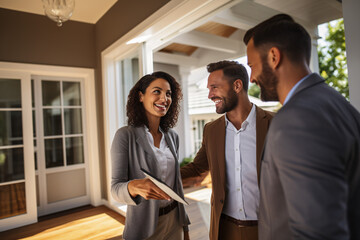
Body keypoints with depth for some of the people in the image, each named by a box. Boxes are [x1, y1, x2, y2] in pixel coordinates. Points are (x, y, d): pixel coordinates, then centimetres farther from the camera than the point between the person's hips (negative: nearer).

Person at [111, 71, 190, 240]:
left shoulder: (172, 136, 1)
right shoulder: (125, 136, -15)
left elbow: (176, 182, 7)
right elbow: (116, 188, -14)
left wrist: (184, 224, 12)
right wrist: (133, 187, -36)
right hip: (143, 226, -4)